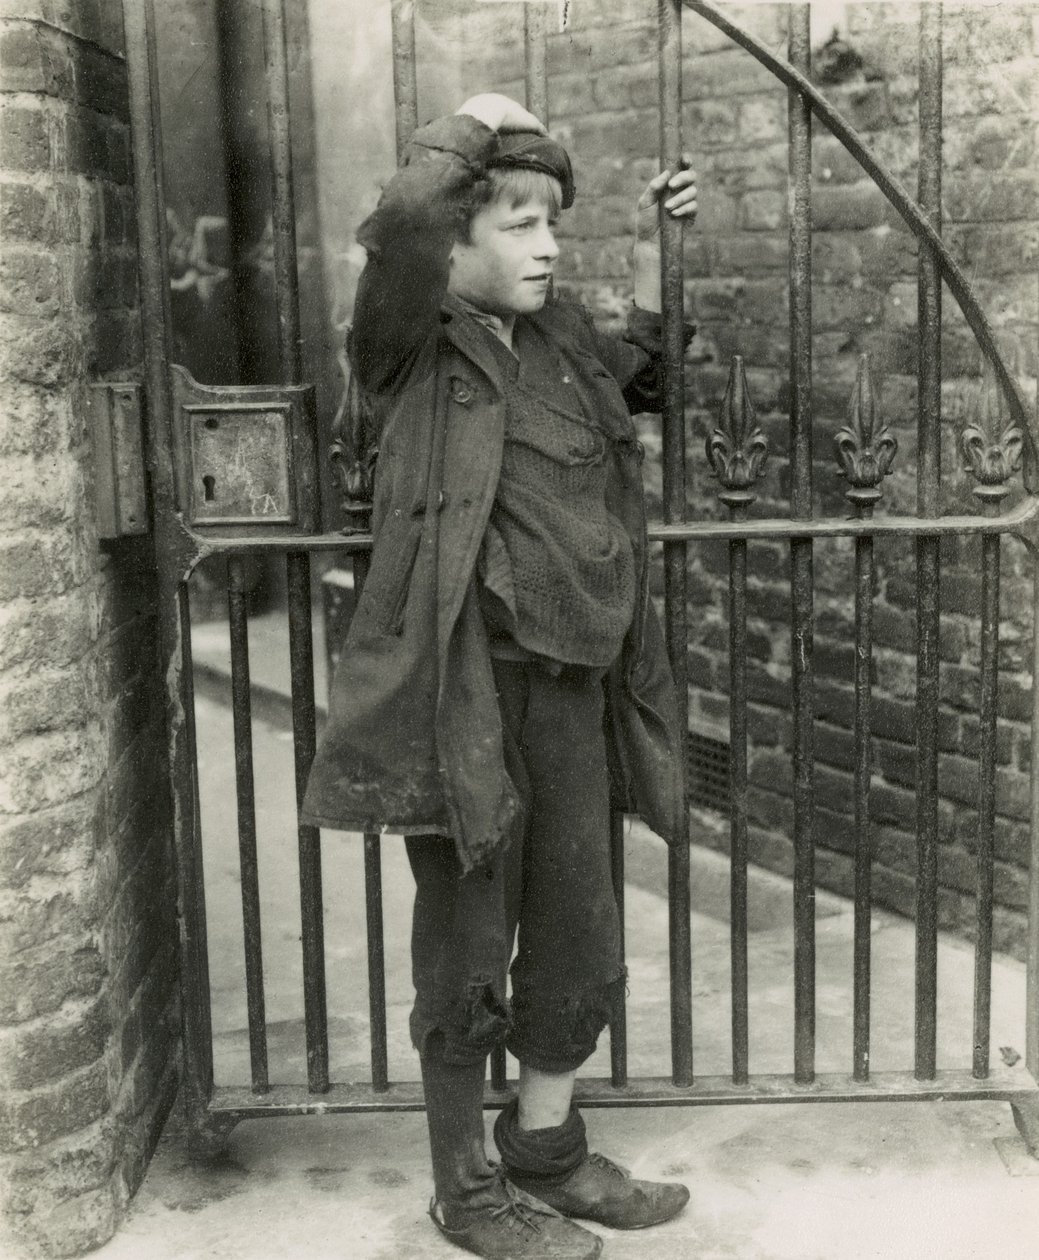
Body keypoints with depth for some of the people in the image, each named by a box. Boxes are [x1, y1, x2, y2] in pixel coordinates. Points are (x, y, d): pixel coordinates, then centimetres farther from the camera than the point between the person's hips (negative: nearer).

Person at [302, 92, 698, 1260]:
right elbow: (395, 230, -30)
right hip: (467, 692, -7)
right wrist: (468, 127, -13)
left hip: (573, 686, 7)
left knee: (580, 943, 17)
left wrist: (653, 246, 19)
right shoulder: (419, 352, -9)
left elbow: (643, 376, 31)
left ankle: (548, 1150, 38)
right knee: (467, 953, 7)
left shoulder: (560, 336, 11)